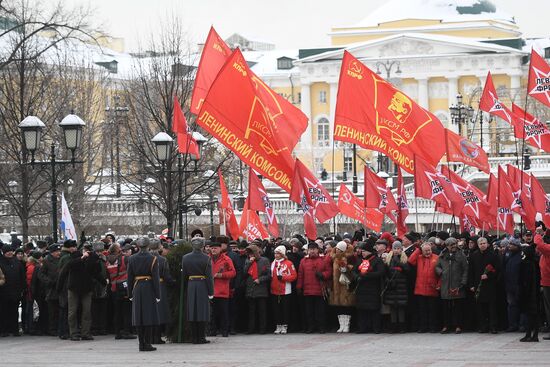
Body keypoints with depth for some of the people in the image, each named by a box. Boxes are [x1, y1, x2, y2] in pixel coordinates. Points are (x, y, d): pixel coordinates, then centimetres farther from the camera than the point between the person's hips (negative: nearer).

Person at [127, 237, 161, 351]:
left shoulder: (132, 259, 2)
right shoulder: (152, 259, -7)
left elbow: (130, 278, 5)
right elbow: (156, 278, -9)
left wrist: (130, 294, 11)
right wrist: (157, 294, -5)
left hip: (137, 289, 3)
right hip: (149, 289, -3)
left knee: (139, 316, 7)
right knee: (149, 316, 0)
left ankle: (141, 343, 8)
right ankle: (147, 343, -1)